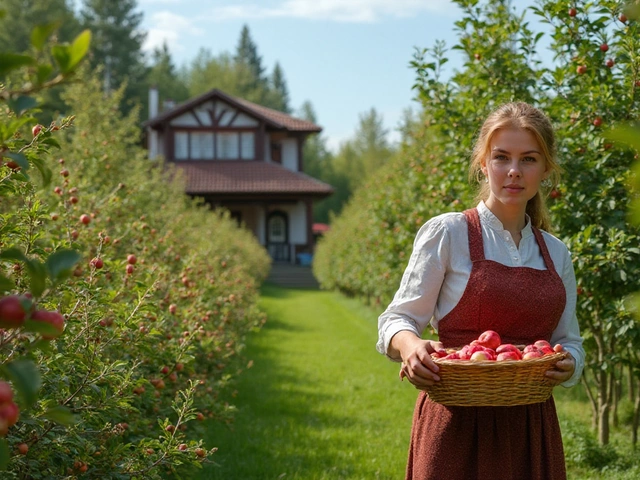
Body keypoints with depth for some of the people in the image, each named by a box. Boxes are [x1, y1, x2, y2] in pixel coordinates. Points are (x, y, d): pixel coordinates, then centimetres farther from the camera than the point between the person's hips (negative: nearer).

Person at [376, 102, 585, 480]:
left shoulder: (556, 254, 10)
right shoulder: (447, 233, -4)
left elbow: (571, 343, 14)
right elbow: (399, 320, -4)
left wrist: (567, 364, -10)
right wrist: (411, 346, -26)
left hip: (531, 427, 4)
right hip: (457, 422, -4)